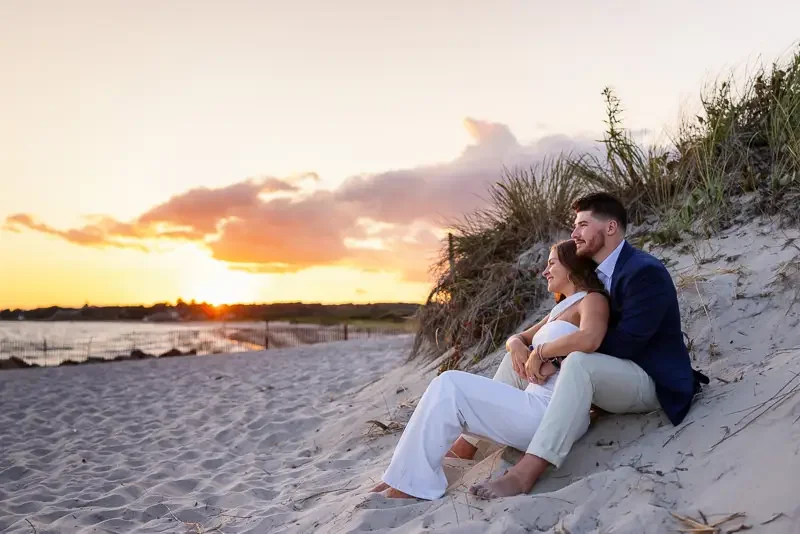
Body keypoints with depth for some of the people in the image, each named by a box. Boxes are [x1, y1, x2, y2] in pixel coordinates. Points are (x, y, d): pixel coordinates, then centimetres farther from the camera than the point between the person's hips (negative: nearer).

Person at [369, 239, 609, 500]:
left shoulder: (592, 300, -3)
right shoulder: (561, 309, 27)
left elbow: (589, 339, -26)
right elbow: (517, 338, 26)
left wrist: (539, 352, -12)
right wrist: (516, 345, 1)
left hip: (546, 413, -10)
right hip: (537, 407, 10)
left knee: (449, 386, -11)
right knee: (449, 388, 5)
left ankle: (413, 483, -8)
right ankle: (409, 478, -2)